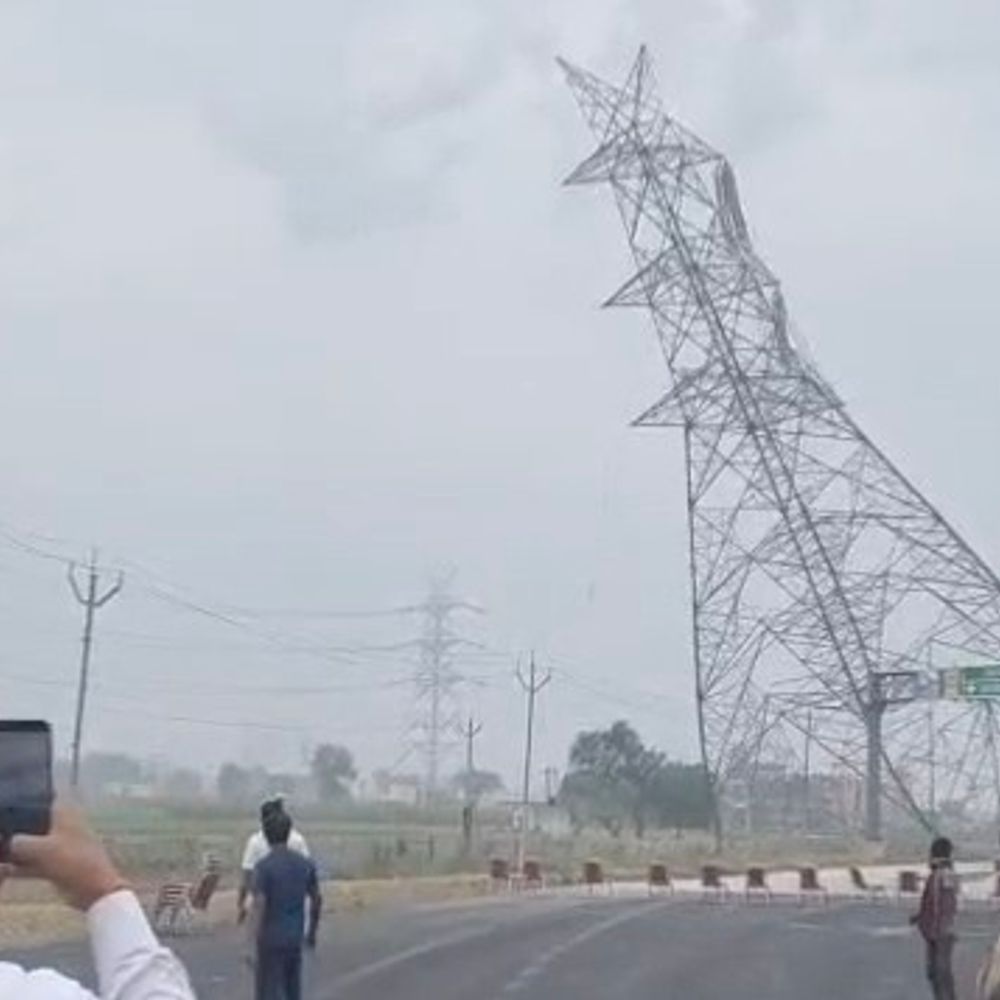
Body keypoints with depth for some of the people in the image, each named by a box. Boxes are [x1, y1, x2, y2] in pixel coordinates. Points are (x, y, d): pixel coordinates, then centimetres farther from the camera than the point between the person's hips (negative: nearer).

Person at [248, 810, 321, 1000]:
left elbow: (259, 908, -19)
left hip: (270, 942, -5)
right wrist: (311, 932, 25)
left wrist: (254, 948, -17)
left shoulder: (263, 867, -14)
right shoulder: (305, 865, 3)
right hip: (295, 941, 5)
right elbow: (317, 900, 12)